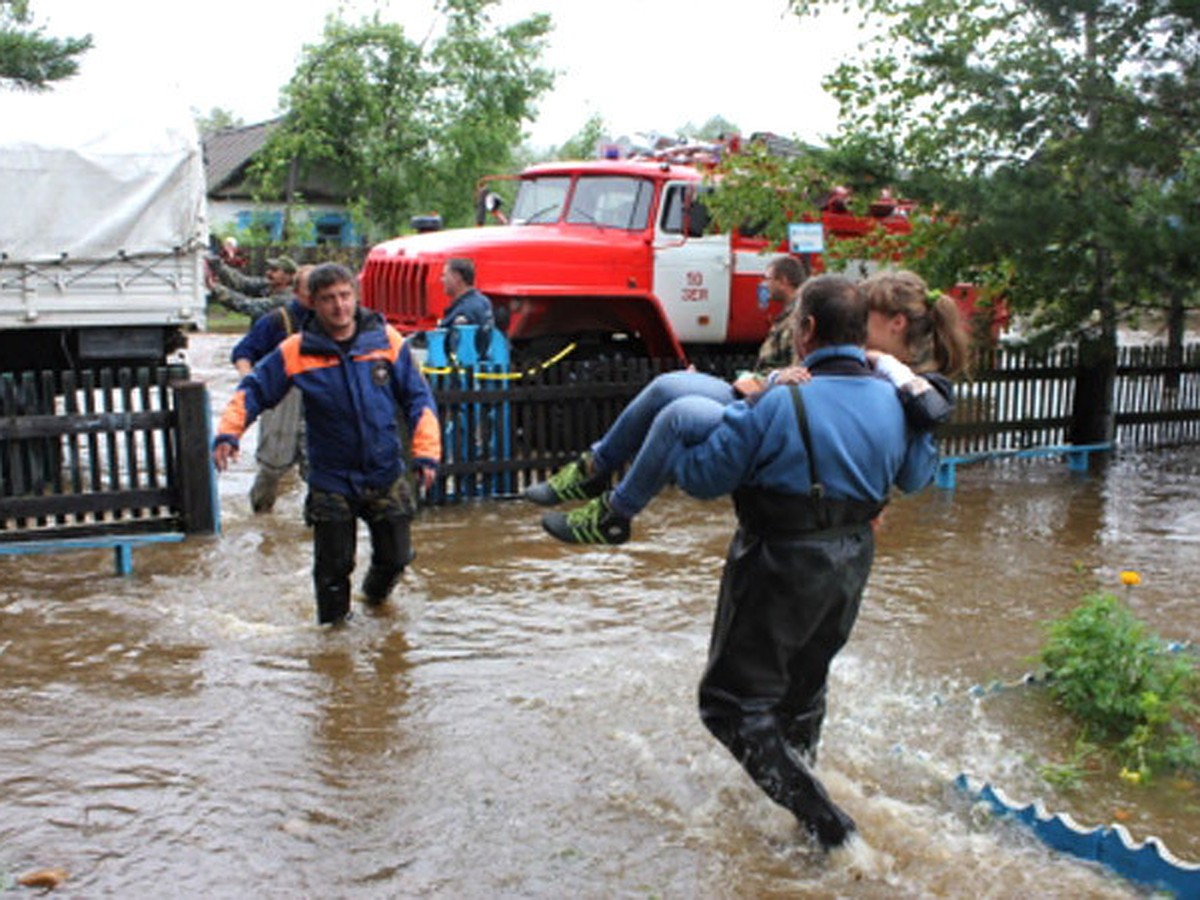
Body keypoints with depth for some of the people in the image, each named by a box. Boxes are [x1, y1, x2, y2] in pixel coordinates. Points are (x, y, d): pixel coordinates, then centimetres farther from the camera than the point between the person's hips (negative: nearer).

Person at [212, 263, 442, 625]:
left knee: (395, 556, 12)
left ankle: (375, 595, 46)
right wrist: (228, 433, -14)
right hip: (330, 480, -1)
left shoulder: (386, 340, -3)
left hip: (386, 475, 2)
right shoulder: (296, 351, -5)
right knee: (333, 565, 5)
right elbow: (252, 392, 2)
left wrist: (426, 453, -8)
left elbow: (418, 398, 1)